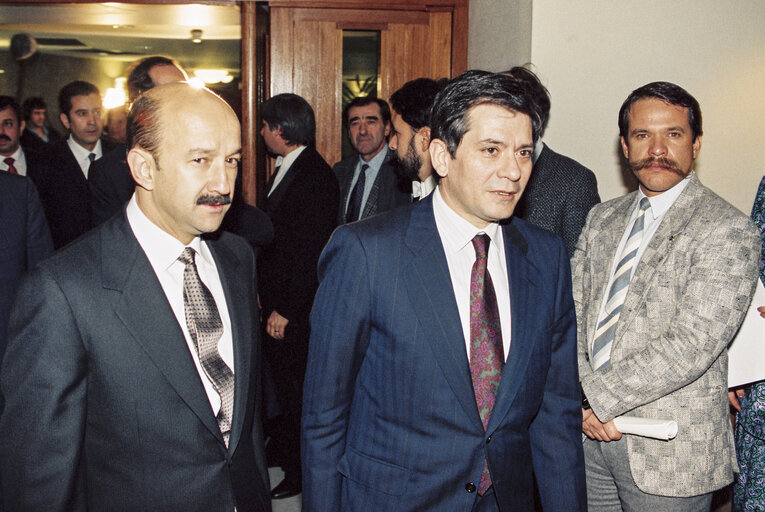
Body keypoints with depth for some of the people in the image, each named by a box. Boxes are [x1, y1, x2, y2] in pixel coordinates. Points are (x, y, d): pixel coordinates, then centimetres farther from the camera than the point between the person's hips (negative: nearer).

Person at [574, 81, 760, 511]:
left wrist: (601, 395, -16)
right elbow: (573, 310, 4)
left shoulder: (728, 230, -11)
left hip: (670, 448, -5)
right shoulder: (603, 218, 9)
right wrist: (583, 397, -10)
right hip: (590, 430, 5)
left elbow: (693, 345, -20)